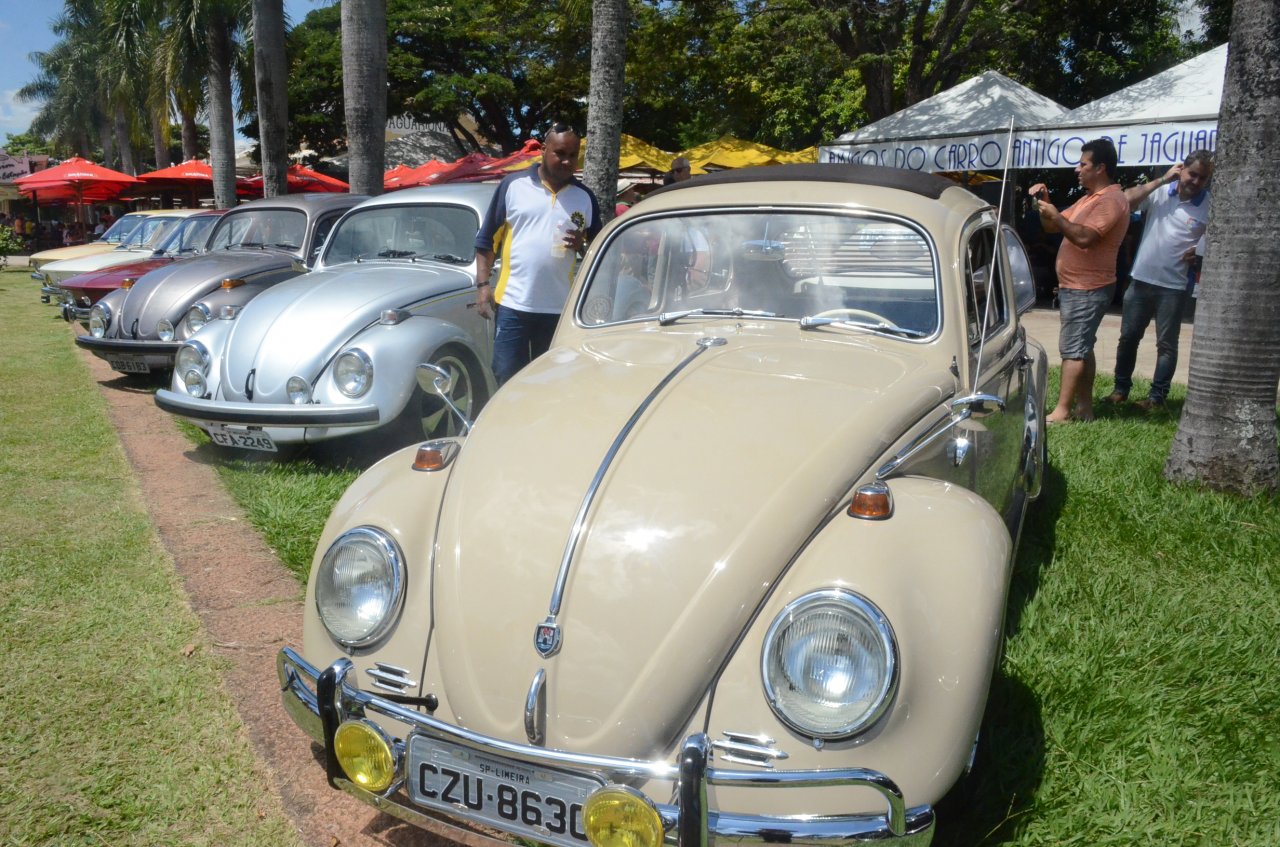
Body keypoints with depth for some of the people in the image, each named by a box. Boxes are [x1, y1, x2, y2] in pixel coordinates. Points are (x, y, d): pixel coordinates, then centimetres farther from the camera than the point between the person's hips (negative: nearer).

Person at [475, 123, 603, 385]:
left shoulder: (585, 198, 8)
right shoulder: (513, 185, 1)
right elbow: (487, 240, 3)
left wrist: (583, 244, -9)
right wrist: (483, 285, -5)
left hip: (561, 309, 2)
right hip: (512, 305, -2)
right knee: (507, 380, 1)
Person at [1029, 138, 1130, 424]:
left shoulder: (1111, 201, -15)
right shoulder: (1088, 199, 18)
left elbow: (1085, 237, -28)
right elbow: (1052, 227, 21)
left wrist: (1056, 216, -20)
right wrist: (1044, 202, 5)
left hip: (1087, 290, -10)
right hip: (1076, 286, 10)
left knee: (1073, 349, -11)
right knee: (1081, 348, 12)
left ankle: (1061, 411, -11)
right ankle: (1084, 406, 18)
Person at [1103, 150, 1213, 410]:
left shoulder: (1210, 207, -3)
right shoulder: (1159, 192, 0)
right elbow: (1125, 200, -13)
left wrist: (1200, 252, -15)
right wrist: (1161, 180, -13)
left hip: (1174, 286, -2)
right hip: (1141, 280, 2)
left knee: (1166, 344, 4)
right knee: (1128, 337, 10)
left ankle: (1157, 396, 13)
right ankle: (1121, 388, 21)